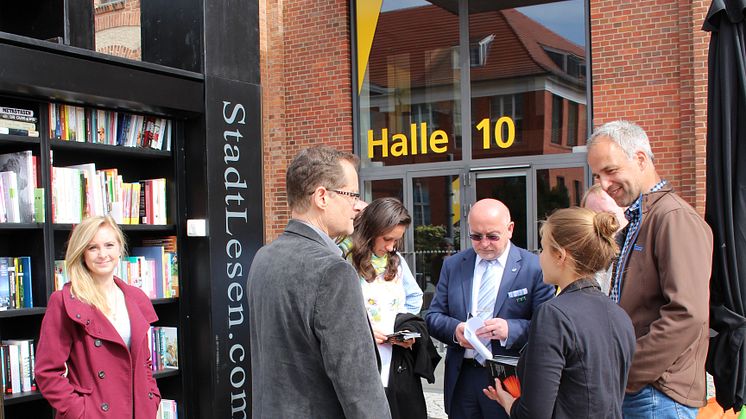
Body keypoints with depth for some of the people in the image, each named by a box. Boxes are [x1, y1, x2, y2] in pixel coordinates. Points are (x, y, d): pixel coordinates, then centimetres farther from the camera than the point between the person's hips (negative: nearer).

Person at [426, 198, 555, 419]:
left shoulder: (535, 268, -5)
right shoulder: (453, 265, 7)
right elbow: (433, 316, 7)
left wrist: (510, 329, -26)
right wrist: (455, 330, -15)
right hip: (461, 378, 3)